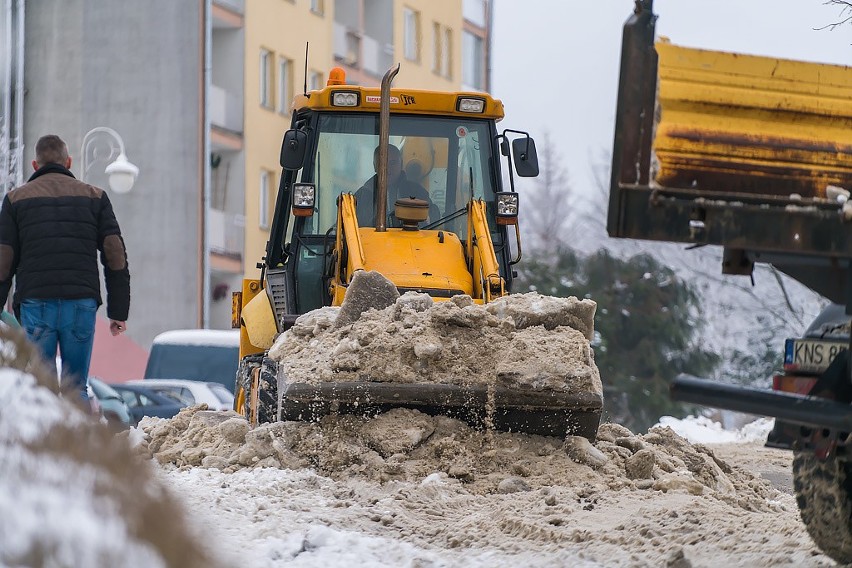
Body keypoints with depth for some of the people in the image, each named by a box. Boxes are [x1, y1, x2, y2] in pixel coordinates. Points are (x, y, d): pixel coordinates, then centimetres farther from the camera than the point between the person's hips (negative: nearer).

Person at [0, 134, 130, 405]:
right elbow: (115, 256, 6)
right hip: (82, 304, 1)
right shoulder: (94, 197, 13)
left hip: (35, 304, -1)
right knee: (76, 388, 7)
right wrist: (119, 311, 7)